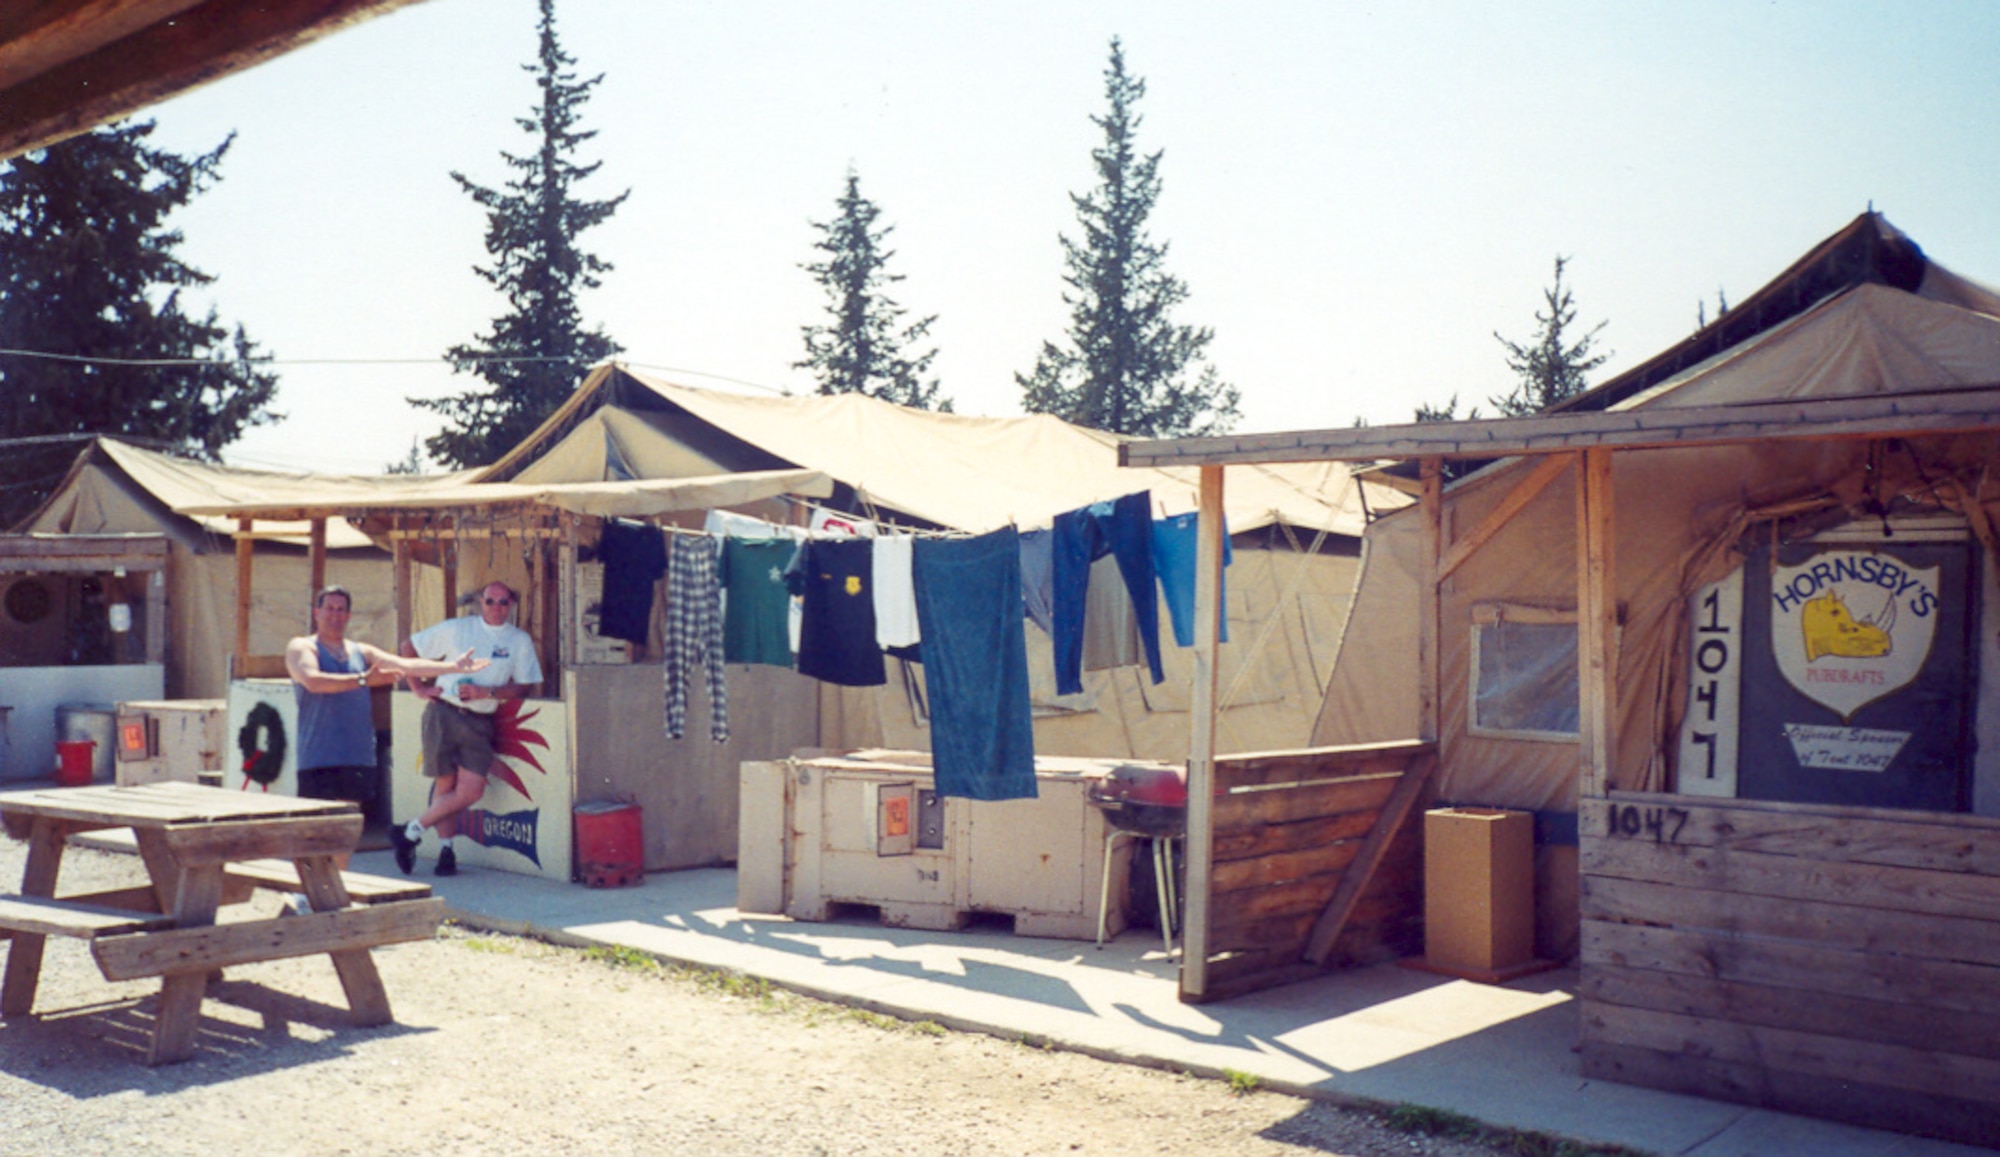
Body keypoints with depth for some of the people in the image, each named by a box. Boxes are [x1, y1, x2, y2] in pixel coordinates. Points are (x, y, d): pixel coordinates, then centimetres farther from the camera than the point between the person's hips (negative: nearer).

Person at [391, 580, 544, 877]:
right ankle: (446, 849, 14)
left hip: (479, 722, 1)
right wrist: (419, 687, 7)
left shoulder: (520, 640, 8)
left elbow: (525, 687, 2)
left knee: (471, 790, -10)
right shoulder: (456, 628, 7)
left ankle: (410, 832, 3)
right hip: (443, 713, -1)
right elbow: (409, 647, 15)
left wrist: (486, 692, -11)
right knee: (446, 784, 1)